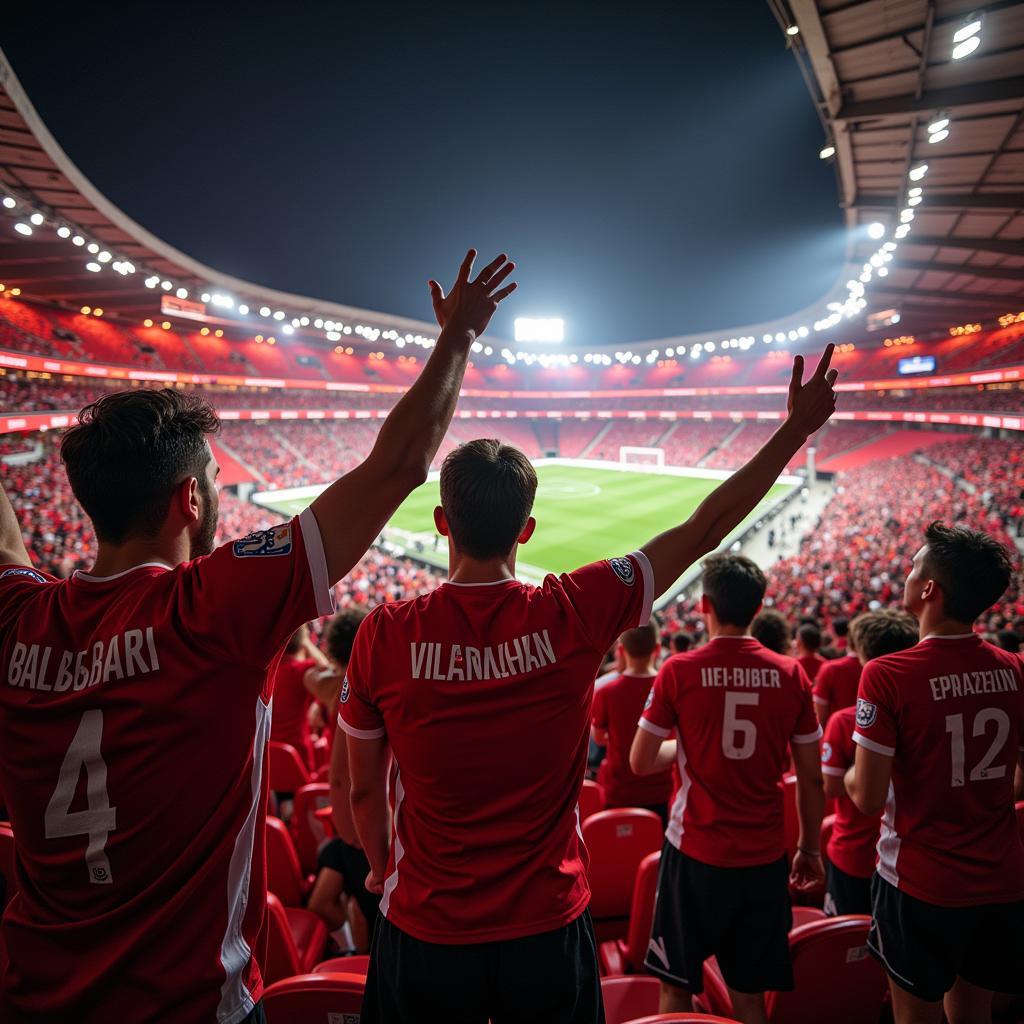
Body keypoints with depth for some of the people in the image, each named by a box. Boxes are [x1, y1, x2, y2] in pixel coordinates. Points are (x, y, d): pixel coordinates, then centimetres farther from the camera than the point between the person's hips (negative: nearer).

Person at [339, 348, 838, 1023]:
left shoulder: (384, 635, -17)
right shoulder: (573, 615, -19)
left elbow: (366, 793, -3)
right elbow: (706, 528, -8)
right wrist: (799, 425, 2)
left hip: (425, 932, 0)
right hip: (549, 927, 1)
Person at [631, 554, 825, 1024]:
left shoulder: (679, 670, -12)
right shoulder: (791, 674, -4)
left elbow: (640, 762, -7)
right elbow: (811, 778, 2)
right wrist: (810, 848, 14)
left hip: (695, 853, -2)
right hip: (765, 857, 3)